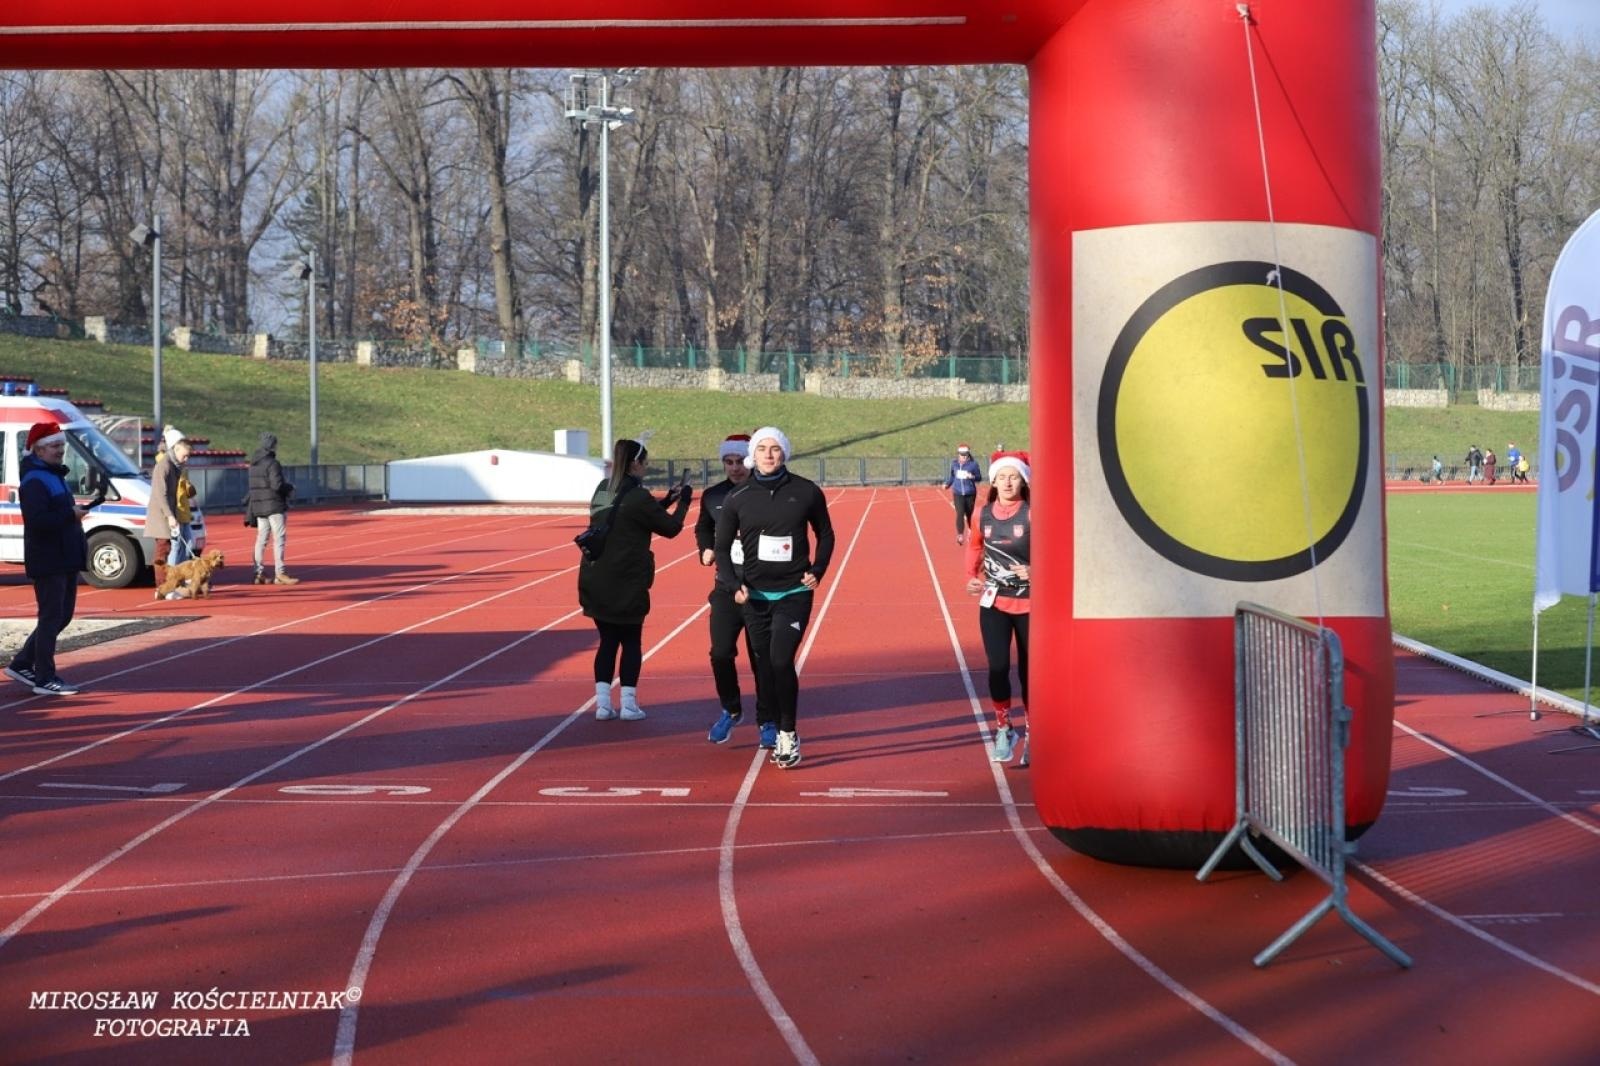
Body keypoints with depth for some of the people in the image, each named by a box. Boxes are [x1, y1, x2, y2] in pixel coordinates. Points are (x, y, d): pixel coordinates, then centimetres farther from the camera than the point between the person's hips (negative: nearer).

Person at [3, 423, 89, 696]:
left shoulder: (55, 476, 18)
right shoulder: (34, 481, -14)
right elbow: (37, 521, -26)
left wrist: (75, 512, 11)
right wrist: (71, 514, -23)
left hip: (66, 560, 10)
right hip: (48, 562, -10)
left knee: (62, 615, 15)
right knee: (52, 618, -6)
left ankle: (22, 663, 24)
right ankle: (45, 678, 0)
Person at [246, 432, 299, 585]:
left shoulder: (254, 464, 11)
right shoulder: (272, 463, -15)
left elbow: (255, 485, 14)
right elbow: (277, 485, -22)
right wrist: (290, 488, -3)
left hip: (258, 507, 8)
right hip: (274, 506, -8)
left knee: (261, 539, 11)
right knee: (279, 539, -5)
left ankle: (259, 573, 13)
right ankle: (280, 574, -8)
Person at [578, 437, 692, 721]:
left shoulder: (602, 490, 9)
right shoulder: (637, 497, -13)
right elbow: (669, 528, -4)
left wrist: (665, 501, 20)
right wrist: (683, 503, 10)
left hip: (595, 579, 6)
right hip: (626, 583, -6)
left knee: (607, 640, 12)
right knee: (631, 641, 7)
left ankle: (603, 702, 6)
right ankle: (628, 703, 6)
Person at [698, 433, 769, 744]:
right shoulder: (712, 496, 5)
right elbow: (703, 527, 24)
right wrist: (706, 549, 6)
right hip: (726, 588, 3)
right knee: (721, 653, -1)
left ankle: (767, 721, 18)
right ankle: (730, 710, 22)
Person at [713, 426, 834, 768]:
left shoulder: (806, 492, -2)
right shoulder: (738, 498, 0)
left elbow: (825, 534, 12)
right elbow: (722, 546, 8)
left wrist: (817, 571, -1)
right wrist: (734, 585, -5)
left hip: (795, 594, -2)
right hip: (755, 596, 2)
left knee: (781, 660, -16)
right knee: (763, 666, 6)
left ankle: (788, 733, -4)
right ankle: (769, 727, 19)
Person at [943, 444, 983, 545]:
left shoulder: (973, 464, -8)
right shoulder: (954, 464, 0)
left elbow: (979, 477, -3)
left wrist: (972, 477, -23)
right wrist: (947, 484, -3)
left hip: (970, 493, -1)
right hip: (958, 493, 1)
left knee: (969, 514, 12)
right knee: (960, 513, -14)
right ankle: (960, 536, -15)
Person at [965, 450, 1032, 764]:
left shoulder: (1032, 514, -11)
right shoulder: (982, 514, 0)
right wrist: (972, 576, 4)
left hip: (1028, 603, -2)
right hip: (994, 602, 2)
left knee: (1028, 671, 6)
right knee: (998, 667, -7)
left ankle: (1032, 736, 22)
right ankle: (1004, 730, 13)